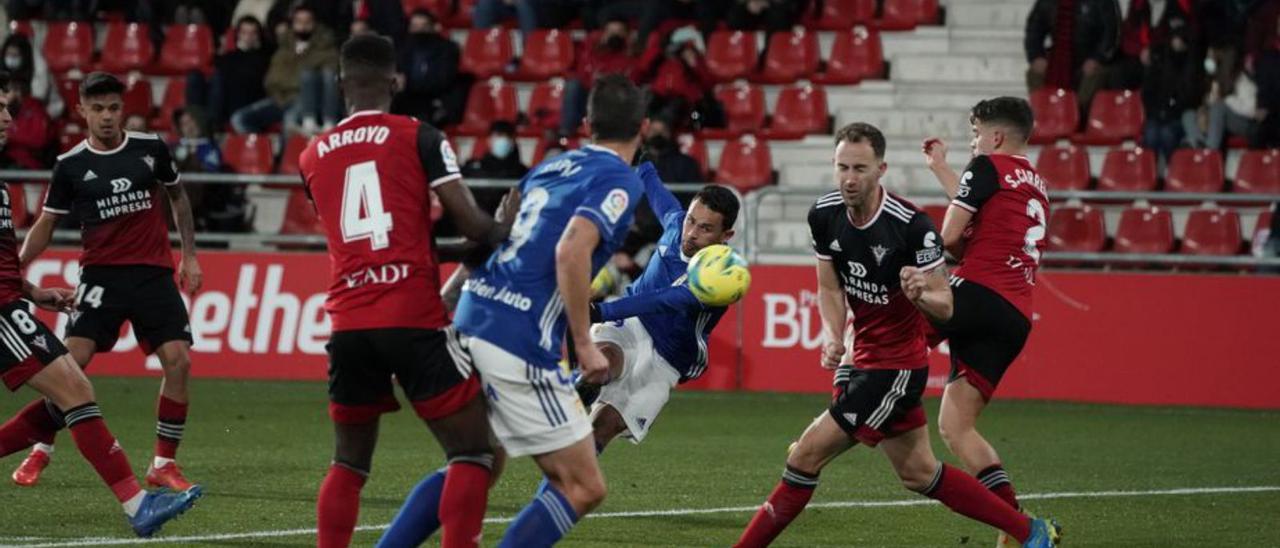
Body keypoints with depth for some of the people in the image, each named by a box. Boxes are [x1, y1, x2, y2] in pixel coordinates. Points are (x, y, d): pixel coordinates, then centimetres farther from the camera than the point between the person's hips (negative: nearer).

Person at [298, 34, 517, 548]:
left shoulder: (312, 157, 14)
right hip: (414, 318, -4)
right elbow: (471, 224, -7)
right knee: (471, 451, 2)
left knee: (349, 461, 18)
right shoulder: (419, 137, 0)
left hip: (348, 325, 4)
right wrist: (505, 230, 13)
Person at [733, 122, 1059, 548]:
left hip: (896, 366, -8)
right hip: (866, 358, 8)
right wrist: (833, 338, -9)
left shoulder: (912, 226, -23)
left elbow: (945, 303, -16)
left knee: (806, 456, -9)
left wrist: (922, 294, -39)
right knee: (919, 474, 16)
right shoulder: (824, 215, -4)